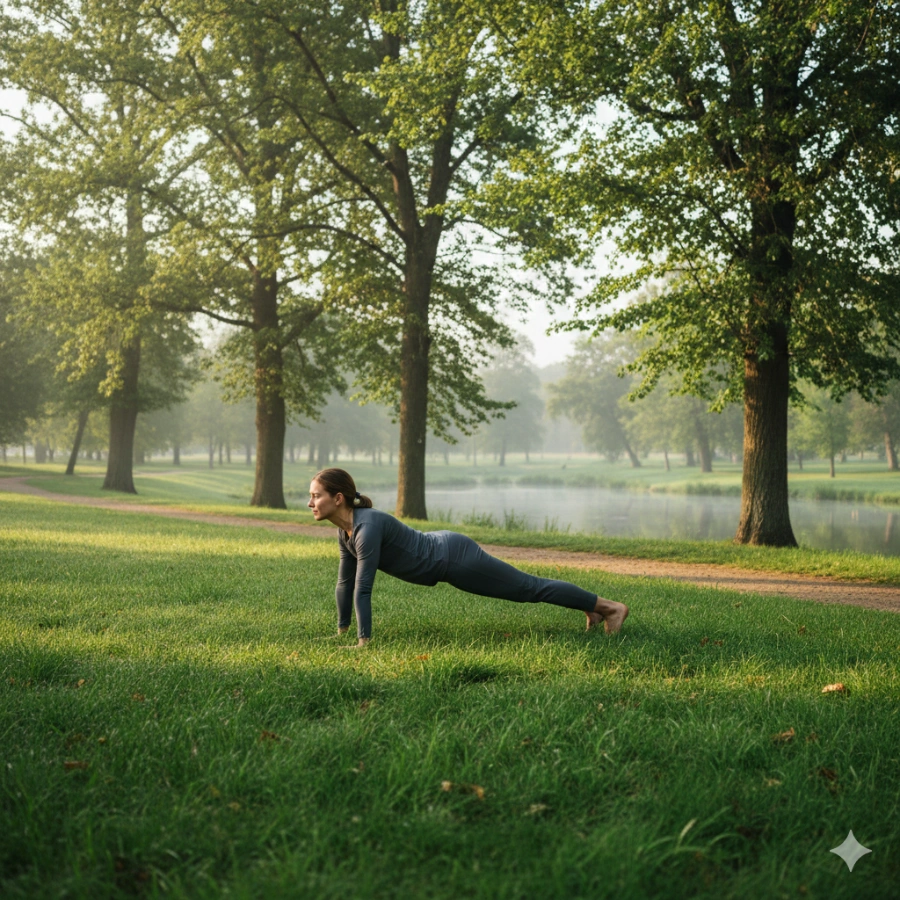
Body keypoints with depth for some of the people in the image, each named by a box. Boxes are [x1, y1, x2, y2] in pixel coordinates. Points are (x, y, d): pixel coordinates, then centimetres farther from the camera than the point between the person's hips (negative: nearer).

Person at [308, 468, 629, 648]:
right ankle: (592, 605, 37)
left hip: (454, 558, -8)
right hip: (440, 551, 8)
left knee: (529, 588, 5)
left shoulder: (368, 526, -31)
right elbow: (345, 581, 7)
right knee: (524, 587, 21)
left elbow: (363, 587, -32)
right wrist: (341, 632, 9)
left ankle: (610, 606, 19)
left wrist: (364, 641, -29)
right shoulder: (345, 530, -3)